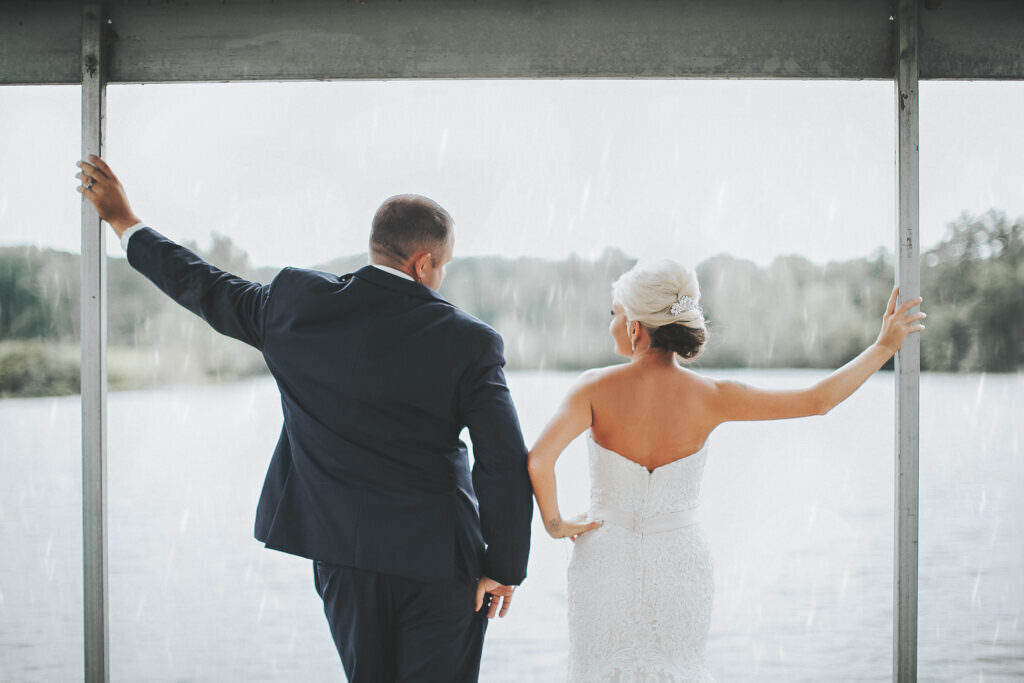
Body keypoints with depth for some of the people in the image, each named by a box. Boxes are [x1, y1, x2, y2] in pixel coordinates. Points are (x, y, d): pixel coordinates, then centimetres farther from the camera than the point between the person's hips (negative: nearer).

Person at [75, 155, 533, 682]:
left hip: (343, 551, 3)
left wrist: (123, 220, 27)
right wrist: (504, 568, -1)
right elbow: (505, 464, -11)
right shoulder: (469, 342, -10)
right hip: (440, 558, -3)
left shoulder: (298, 302, -3)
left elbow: (205, 289, 13)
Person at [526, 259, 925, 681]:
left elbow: (538, 460, -25)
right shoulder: (708, 397, -11)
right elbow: (818, 400, -7)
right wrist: (884, 346, 2)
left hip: (607, 563, -1)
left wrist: (554, 523, -7)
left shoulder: (596, 388, -14)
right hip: (678, 566, 1)